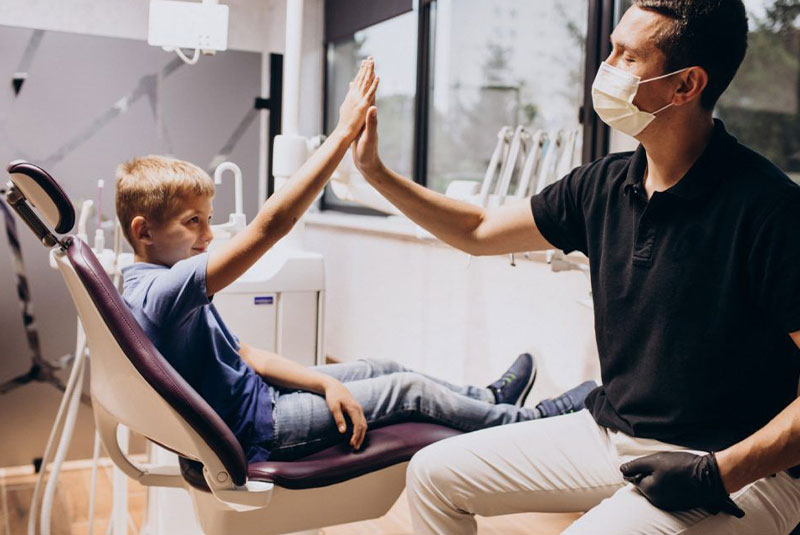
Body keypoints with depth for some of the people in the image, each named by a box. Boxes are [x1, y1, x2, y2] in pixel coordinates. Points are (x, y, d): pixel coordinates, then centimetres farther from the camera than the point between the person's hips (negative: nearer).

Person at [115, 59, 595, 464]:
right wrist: (344, 134, -35)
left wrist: (325, 382, -8)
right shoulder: (162, 291, -28)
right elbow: (270, 225, -36)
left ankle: (488, 399, 36)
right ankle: (533, 421, 20)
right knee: (410, 390, 0)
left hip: (251, 392, 9)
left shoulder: (152, 288, 5)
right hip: (254, 430, -9)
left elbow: (245, 354, 3)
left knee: (384, 368, 15)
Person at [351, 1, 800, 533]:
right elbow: (479, 231, 12)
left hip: (737, 467, -6)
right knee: (434, 473, 3)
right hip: (608, 433, 6)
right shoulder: (604, 185, 1)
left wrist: (721, 473, -24)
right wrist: (376, 172, 8)